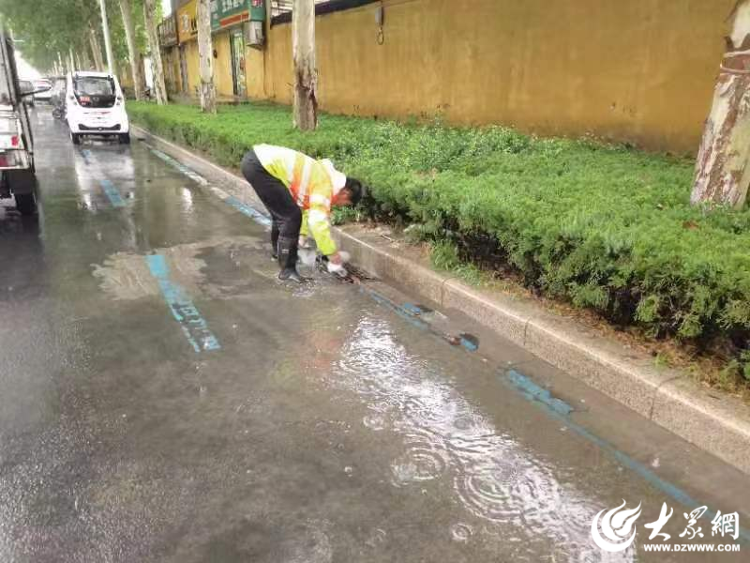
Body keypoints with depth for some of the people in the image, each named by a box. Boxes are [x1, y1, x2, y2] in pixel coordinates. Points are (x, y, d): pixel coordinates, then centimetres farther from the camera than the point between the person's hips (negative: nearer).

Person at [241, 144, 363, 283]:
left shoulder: (324, 178, 17)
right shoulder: (325, 185, -12)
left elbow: (304, 206, 30)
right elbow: (318, 223, -19)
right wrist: (333, 254, -11)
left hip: (258, 157, 10)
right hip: (261, 165, -10)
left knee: (281, 212, 24)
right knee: (292, 216, -7)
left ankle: (279, 252, 45)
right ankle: (287, 269, 1)